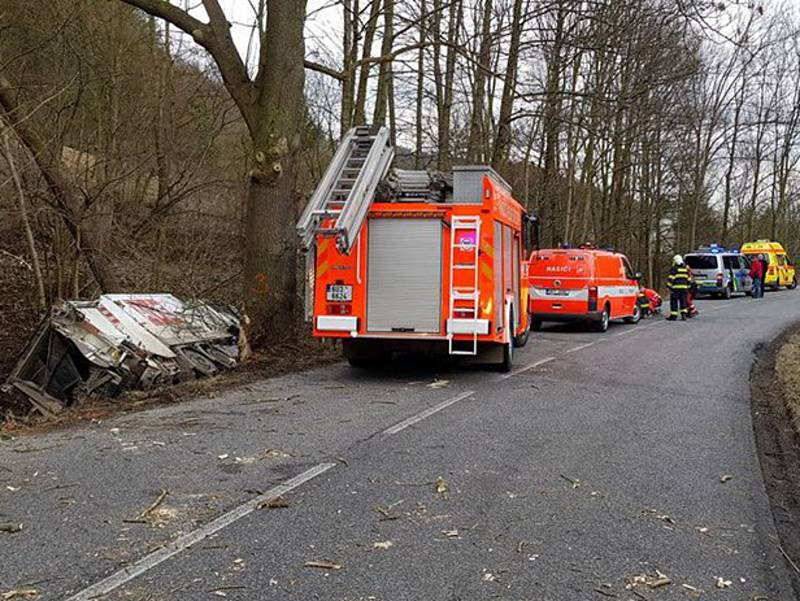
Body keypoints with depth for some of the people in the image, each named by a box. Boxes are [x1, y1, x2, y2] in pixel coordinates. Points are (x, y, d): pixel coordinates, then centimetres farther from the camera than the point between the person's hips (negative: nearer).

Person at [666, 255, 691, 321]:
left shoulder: (674, 268, -6)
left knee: (674, 301, 0)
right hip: (684, 287, 6)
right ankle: (684, 314, 5)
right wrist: (688, 287, 22)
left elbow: (671, 278, -13)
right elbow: (688, 279, 17)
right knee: (683, 301, 11)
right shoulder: (686, 268, 13)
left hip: (675, 288, -5)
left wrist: (669, 286, -9)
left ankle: (673, 315, 0)